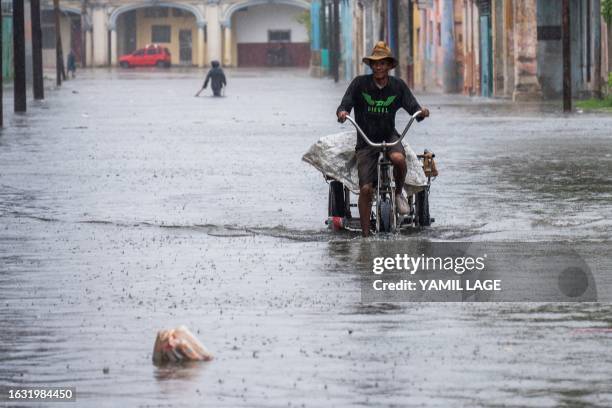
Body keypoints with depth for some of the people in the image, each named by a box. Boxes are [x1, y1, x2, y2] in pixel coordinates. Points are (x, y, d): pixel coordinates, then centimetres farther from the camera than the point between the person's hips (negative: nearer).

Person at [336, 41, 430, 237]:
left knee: (398, 158, -35)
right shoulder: (360, 83, -8)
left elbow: (413, 108, -8)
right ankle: (365, 234, 3)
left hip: (389, 136, 1)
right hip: (366, 140, -1)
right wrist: (342, 113, -38)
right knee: (366, 189, -9)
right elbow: (344, 106, -14)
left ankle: (399, 193, -5)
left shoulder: (398, 85, -4)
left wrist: (421, 112, -31)